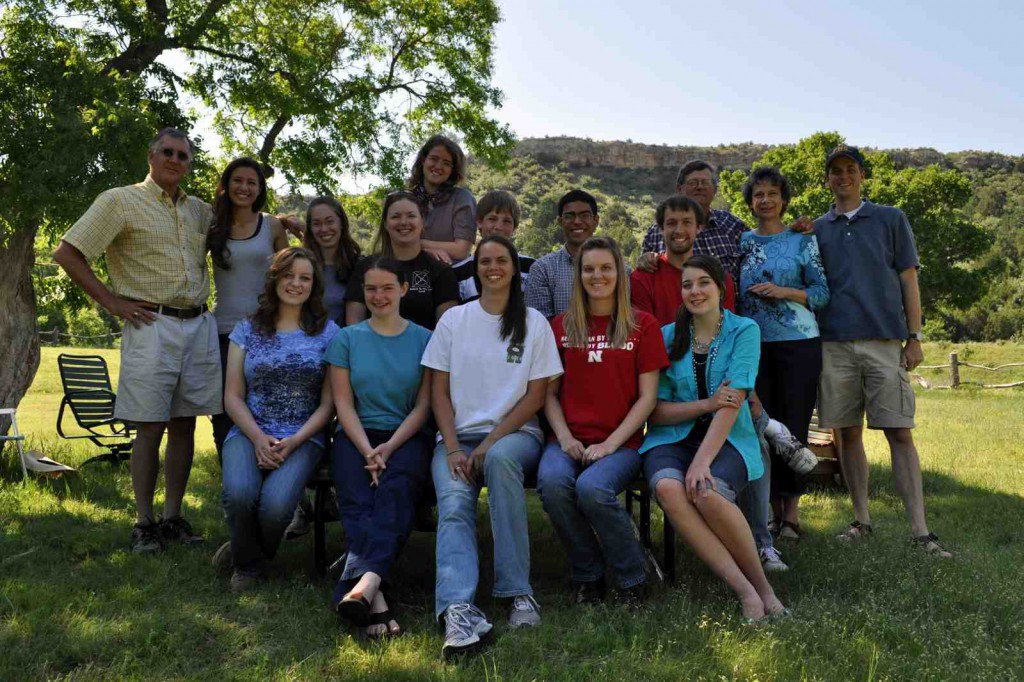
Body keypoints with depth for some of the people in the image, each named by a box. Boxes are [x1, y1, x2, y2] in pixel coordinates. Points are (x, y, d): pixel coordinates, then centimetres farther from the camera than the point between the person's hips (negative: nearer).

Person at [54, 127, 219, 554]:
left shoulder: (199, 210, 15)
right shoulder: (120, 201, 0)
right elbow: (66, 254, -4)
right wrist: (113, 302, -8)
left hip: (199, 326, 5)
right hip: (152, 325, -5)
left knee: (184, 425, 8)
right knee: (150, 428, -2)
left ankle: (173, 517, 18)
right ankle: (144, 524, 9)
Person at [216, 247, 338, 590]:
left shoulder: (328, 333, 6)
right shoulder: (247, 329, 11)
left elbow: (328, 402, 2)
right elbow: (233, 397, 7)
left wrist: (295, 441, -12)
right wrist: (258, 438, -9)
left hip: (303, 437, -1)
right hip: (249, 432, 2)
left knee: (276, 503, -29)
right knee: (239, 493, -30)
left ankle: (245, 552, 9)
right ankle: (249, 562, 5)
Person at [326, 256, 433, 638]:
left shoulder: (424, 340, 10)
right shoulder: (346, 339, 13)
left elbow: (423, 406, 4)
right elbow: (343, 403, 5)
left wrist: (389, 448, -11)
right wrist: (367, 451, -11)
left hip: (406, 438, -1)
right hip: (356, 436, 1)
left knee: (395, 491, -33)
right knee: (357, 502, -29)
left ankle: (362, 583, -51)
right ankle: (375, 596, -45)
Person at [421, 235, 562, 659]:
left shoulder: (534, 323, 8)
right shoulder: (453, 320, 11)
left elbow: (536, 395, 1)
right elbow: (439, 390, 7)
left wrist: (491, 442, -11)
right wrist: (453, 448, -8)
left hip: (514, 433, -1)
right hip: (457, 436, 2)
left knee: (501, 458, -38)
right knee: (453, 505, -29)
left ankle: (517, 590, -32)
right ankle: (458, 611, -46)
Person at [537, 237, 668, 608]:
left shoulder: (642, 325, 5)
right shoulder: (561, 326, 11)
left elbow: (647, 397, 1)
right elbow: (549, 393, 10)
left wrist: (610, 443, -10)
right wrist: (565, 438, -6)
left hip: (622, 442, -2)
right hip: (569, 440, 2)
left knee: (592, 488, -32)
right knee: (551, 482, -30)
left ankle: (632, 578, -6)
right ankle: (588, 576, -5)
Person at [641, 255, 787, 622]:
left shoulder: (744, 331, 0)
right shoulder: (668, 336, 7)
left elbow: (732, 403, -11)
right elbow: (656, 411, 4)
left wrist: (702, 460, -23)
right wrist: (707, 404, -12)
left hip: (727, 440, -2)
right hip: (672, 438, 2)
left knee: (706, 492, -34)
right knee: (668, 488, -32)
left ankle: (761, 583, -10)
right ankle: (745, 591, -25)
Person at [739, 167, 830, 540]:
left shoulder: (803, 240, 4)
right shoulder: (742, 241, 12)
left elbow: (822, 292, 1)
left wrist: (785, 292, -13)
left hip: (798, 343, -2)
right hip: (754, 345, 3)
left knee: (794, 425, -1)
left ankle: (792, 510, 9)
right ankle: (773, 508, 14)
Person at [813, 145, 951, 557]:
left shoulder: (891, 220, 10)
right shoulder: (817, 230, 14)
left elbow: (908, 280, 6)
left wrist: (914, 337, 0)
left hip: (884, 341, -2)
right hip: (834, 344, 2)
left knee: (900, 433, -5)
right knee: (848, 433, 6)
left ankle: (920, 532, -3)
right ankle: (861, 520, 17)